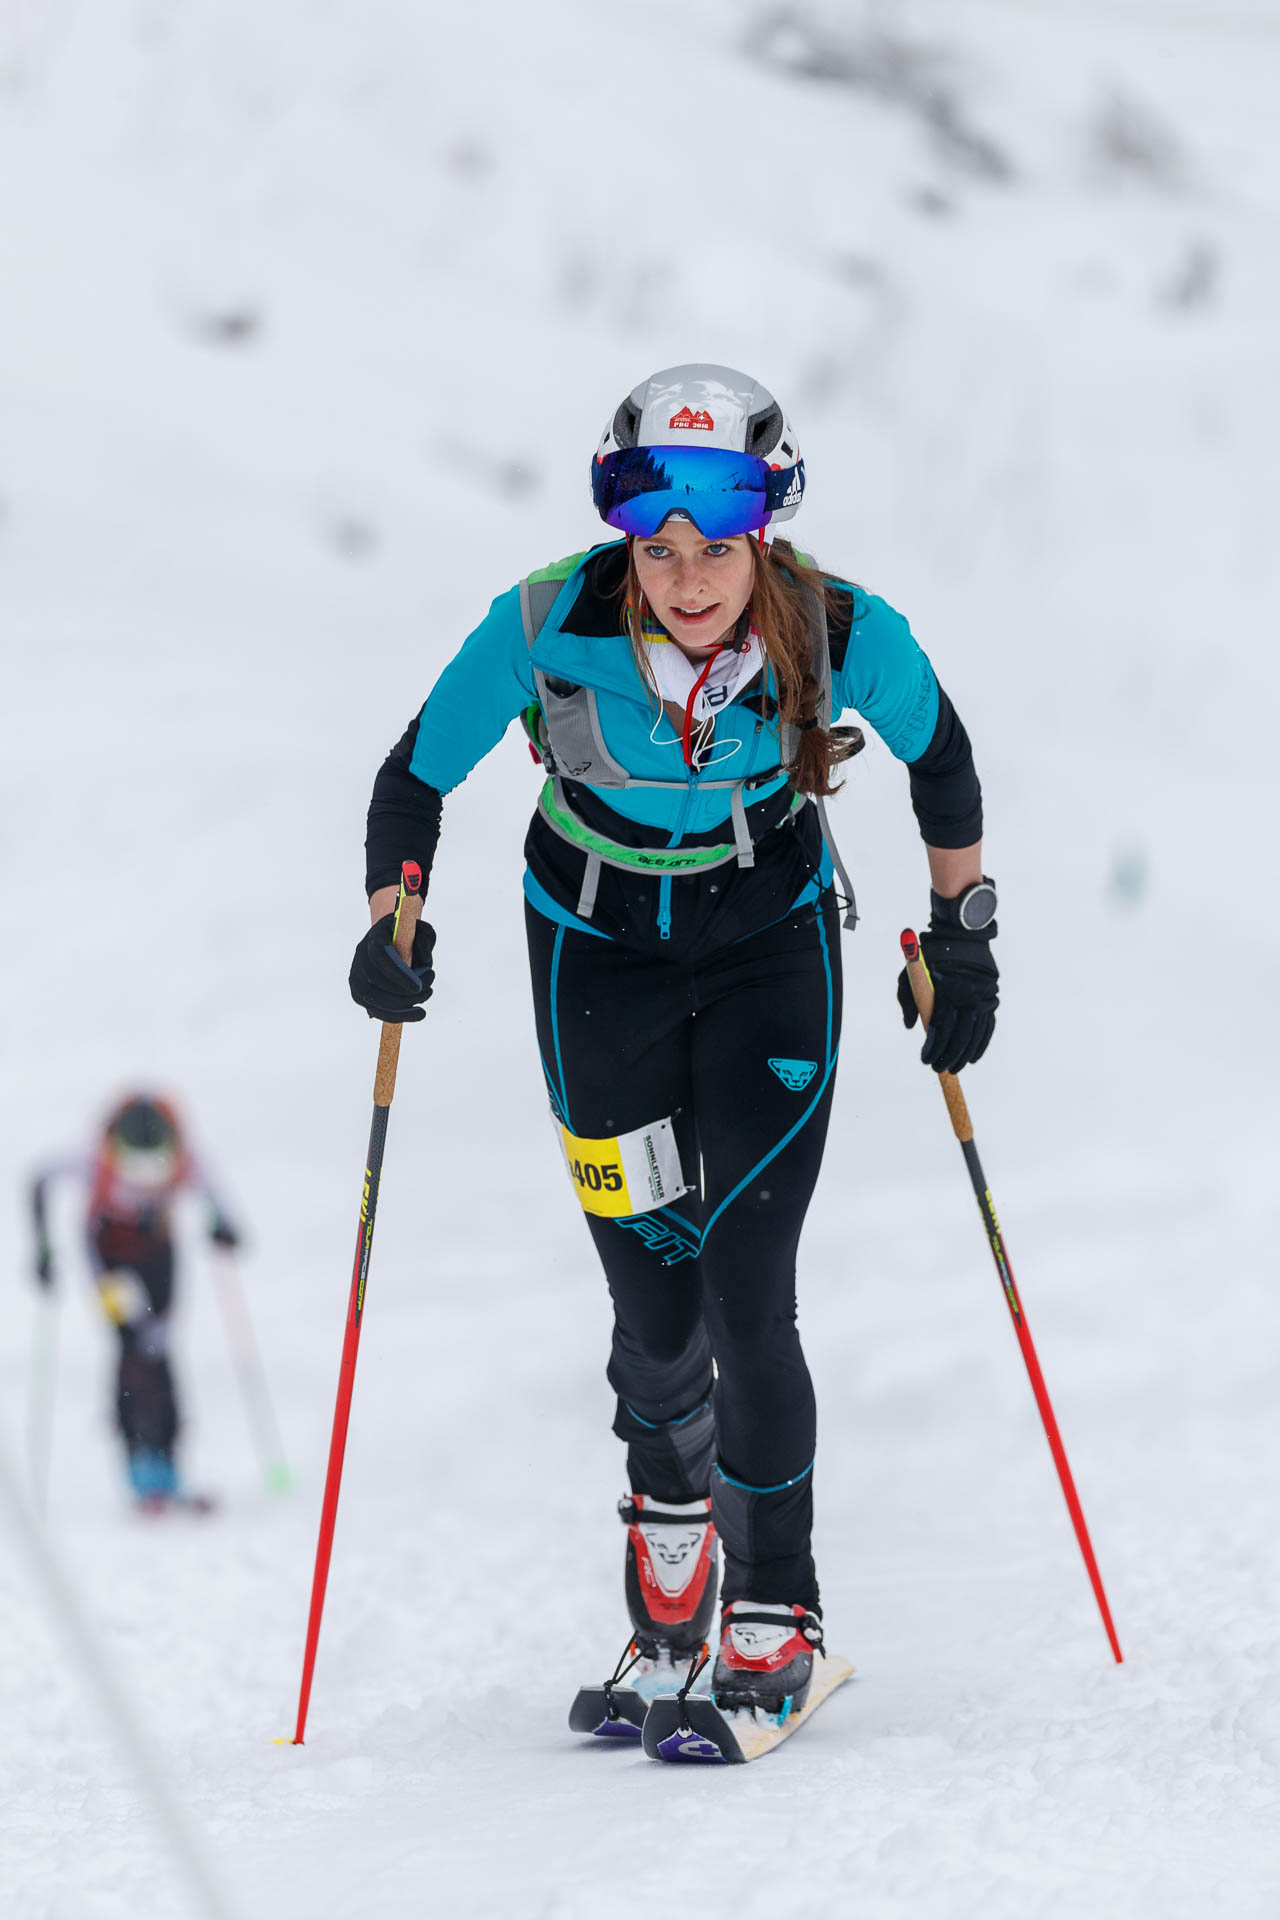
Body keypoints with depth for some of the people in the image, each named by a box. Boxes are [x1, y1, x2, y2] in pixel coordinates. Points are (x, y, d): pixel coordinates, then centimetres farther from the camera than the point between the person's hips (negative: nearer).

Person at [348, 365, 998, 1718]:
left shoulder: (843, 636, -25)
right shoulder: (549, 624, -26)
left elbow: (938, 757, -3)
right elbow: (416, 777, -11)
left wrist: (963, 933, 1)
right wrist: (394, 923, -26)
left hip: (771, 936, 0)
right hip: (598, 945, 1)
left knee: (747, 1297, -9)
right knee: (653, 1299, 0)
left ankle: (773, 1614, 8)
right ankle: (668, 1496, 34)